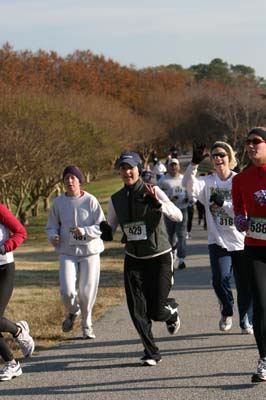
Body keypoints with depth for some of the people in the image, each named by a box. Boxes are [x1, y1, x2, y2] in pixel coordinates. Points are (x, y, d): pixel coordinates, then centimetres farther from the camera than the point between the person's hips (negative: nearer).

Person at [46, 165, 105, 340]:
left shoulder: (90, 201, -7)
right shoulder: (58, 202, 1)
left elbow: (102, 227, -7)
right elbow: (52, 226, 11)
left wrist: (84, 231, -23)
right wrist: (53, 236, -10)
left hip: (90, 251, -1)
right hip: (67, 253, 1)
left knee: (87, 292, 2)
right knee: (67, 291, -12)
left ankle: (87, 324, 26)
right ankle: (73, 312, 23)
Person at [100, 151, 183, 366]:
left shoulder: (153, 192, -10)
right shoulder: (116, 199, 3)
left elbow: (178, 216, -18)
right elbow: (110, 228, 13)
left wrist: (158, 203, -36)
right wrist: (105, 230, -11)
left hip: (159, 258, -4)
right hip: (133, 261, 4)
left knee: (157, 311, -6)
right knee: (138, 311, -1)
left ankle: (172, 310, 31)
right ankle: (152, 352, 15)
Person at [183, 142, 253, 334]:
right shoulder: (208, 182, 4)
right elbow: (189, 185, -16)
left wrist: (223, 203, -21)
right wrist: (194, 164, -28)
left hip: (241, 240, 0)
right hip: (218, 241, 0)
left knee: (245, 283, 5)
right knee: (220, 278, -16)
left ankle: (246, 320, 24)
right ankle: (226, 311, 14)